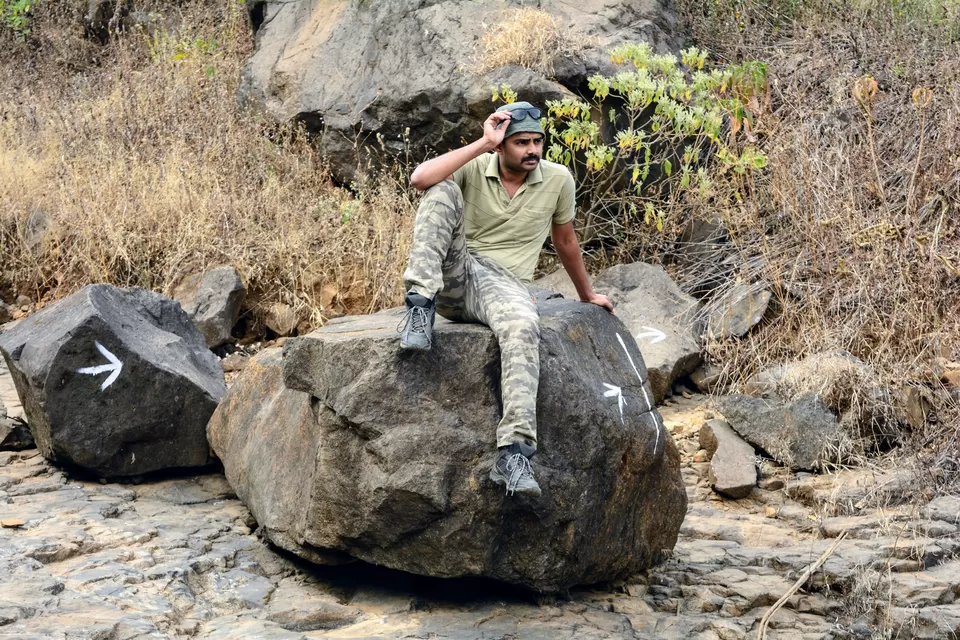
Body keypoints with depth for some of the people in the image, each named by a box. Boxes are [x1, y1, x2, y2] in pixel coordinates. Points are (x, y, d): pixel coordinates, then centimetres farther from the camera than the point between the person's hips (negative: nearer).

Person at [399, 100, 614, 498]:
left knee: (524, 326, -38)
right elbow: (420, 179, -22)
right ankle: (421, 305, -30)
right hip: (453, 277, 0)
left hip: (503, 284, 0)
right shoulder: (473, 168, -1)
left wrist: (587, 295, 33)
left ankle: (513, 454, -45)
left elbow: (565, 241, 21)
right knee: (443, 191, -23)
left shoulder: (557, 179, 4)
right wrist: (483, 144, -20)